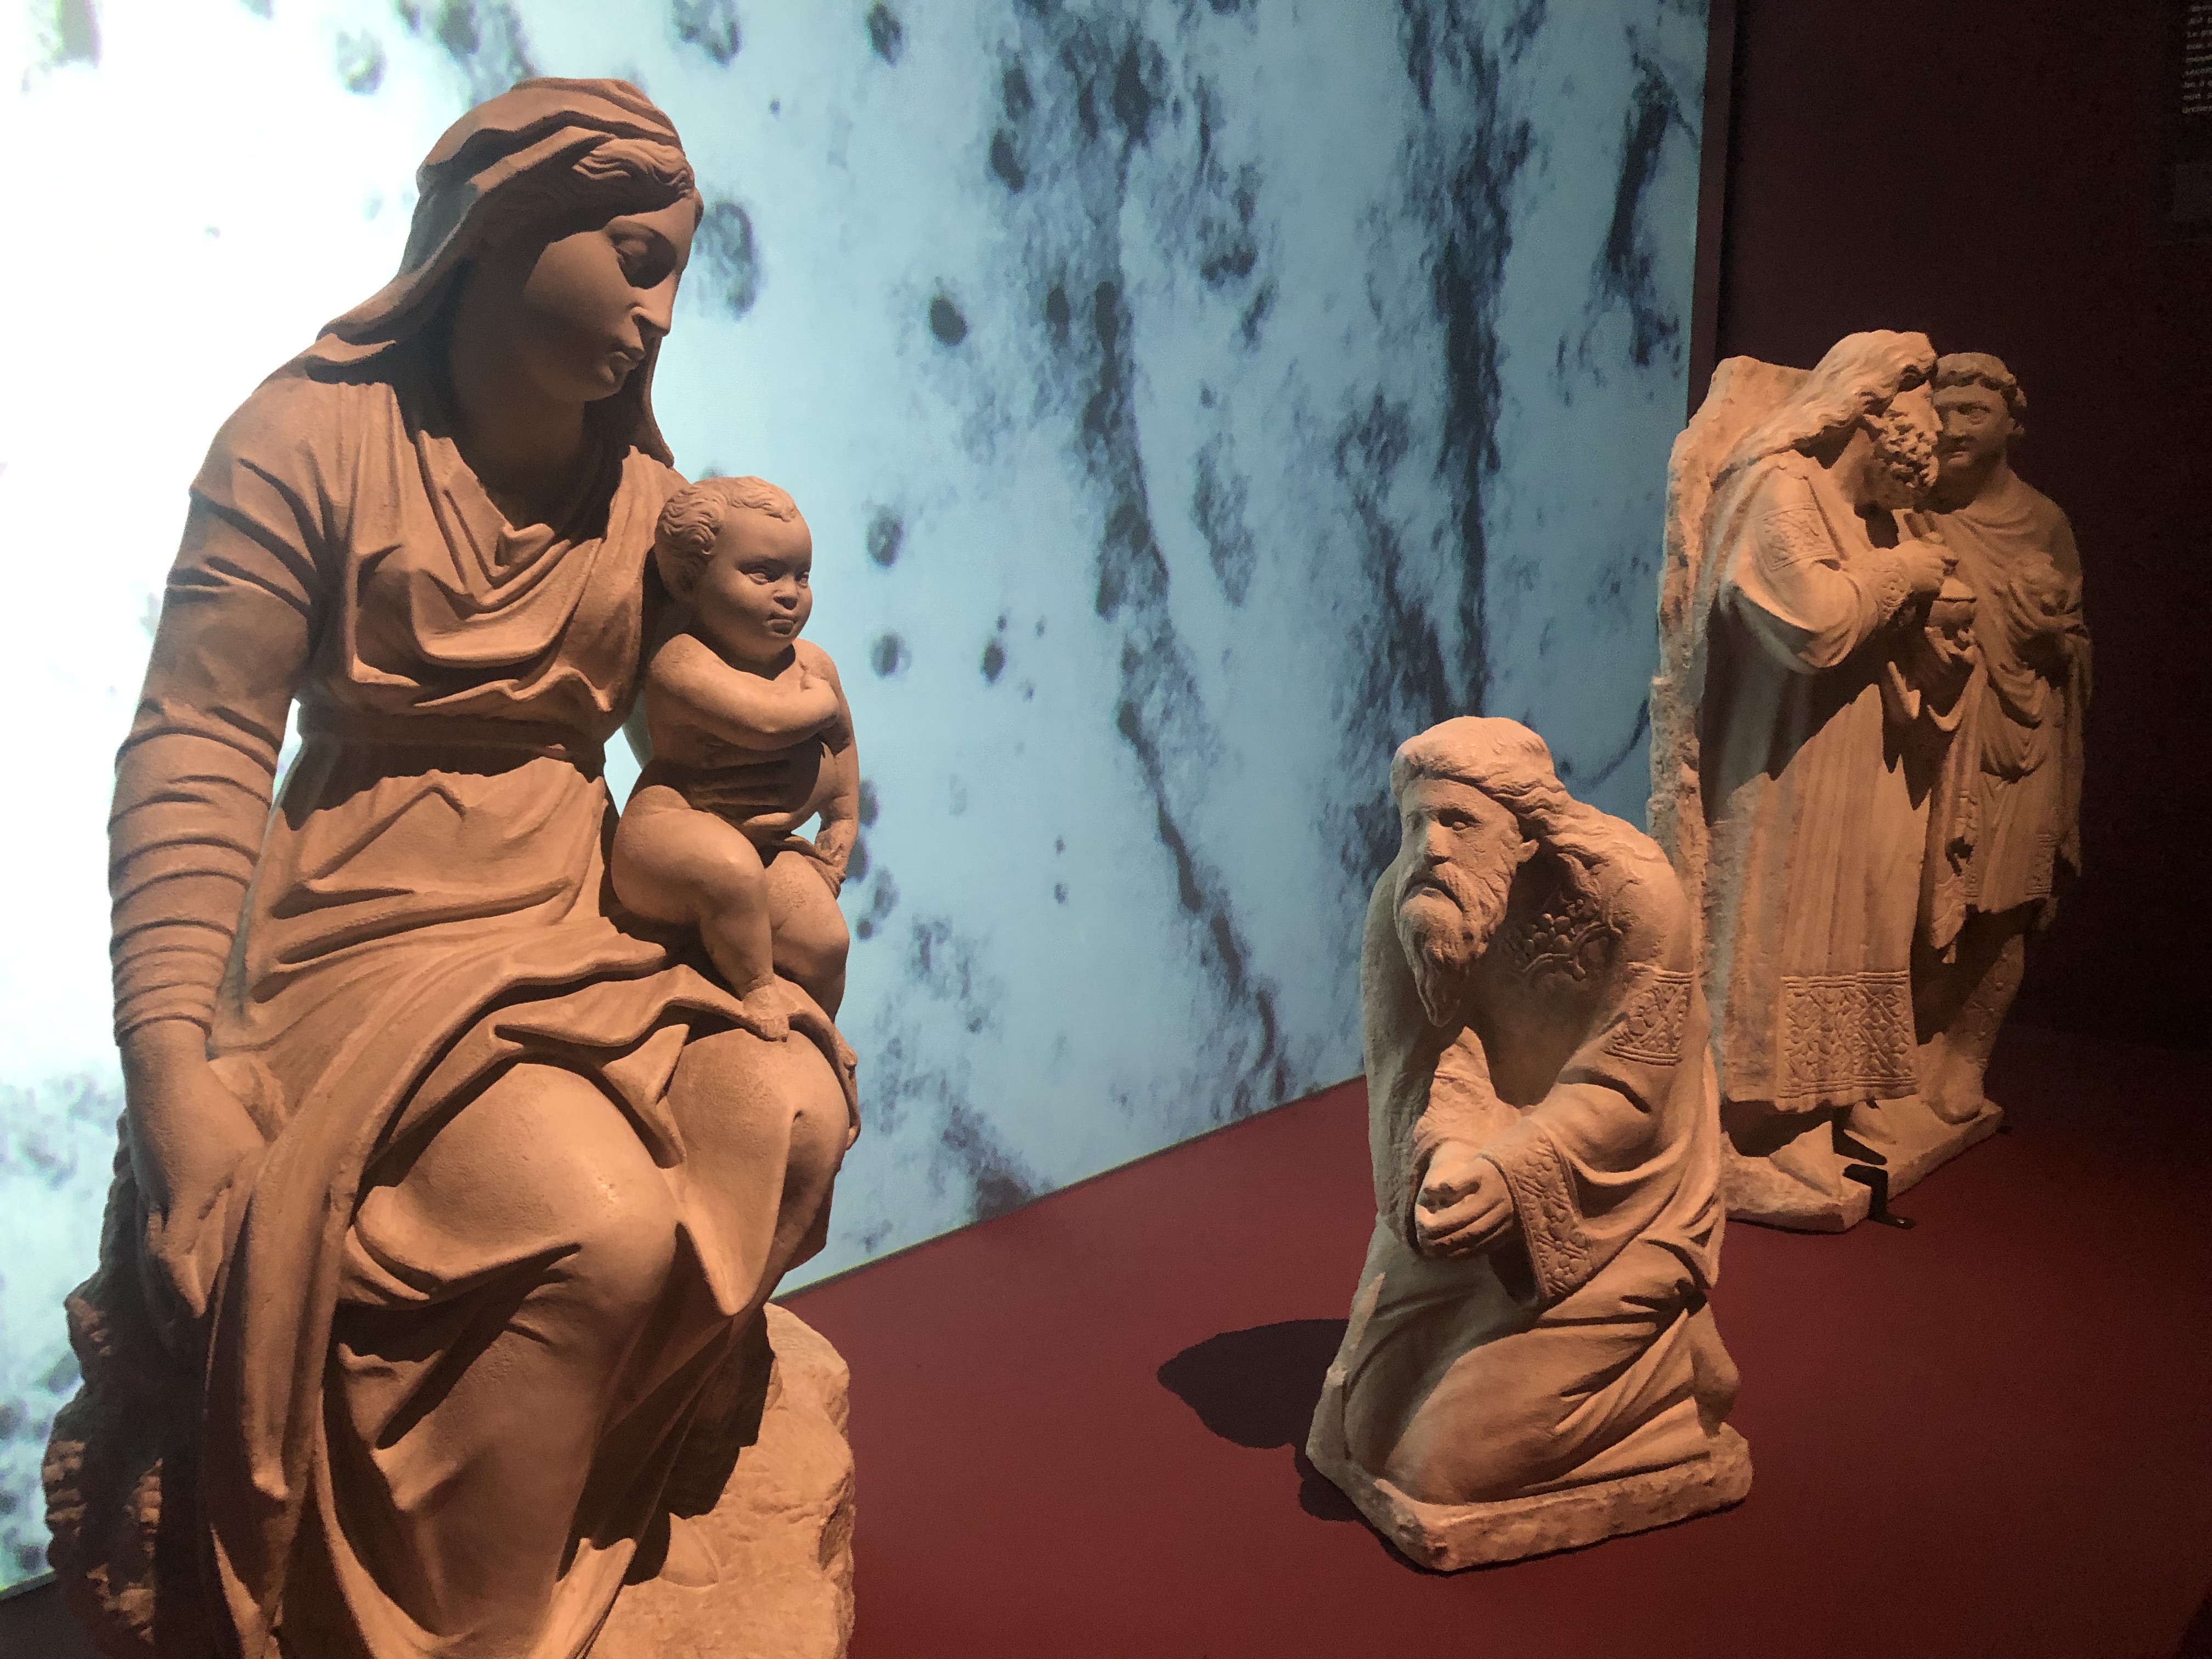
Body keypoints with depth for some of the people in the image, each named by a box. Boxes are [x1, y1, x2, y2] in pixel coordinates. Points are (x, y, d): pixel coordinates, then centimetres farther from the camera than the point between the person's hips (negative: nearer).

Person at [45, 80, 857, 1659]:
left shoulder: (640, 485, 8)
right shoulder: (314, 436, -8)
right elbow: (195, 753, -11)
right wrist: (169, 1061, -18)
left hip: (588, 938, 6)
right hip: (377, 950, -5)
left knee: (792, 1117, -20)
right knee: (601, 1229, -27)